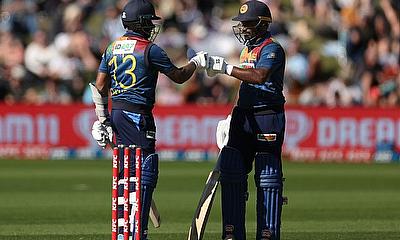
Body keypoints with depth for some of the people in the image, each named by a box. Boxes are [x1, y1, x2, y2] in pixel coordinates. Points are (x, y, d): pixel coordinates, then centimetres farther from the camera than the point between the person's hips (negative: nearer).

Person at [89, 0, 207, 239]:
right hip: (138, 114, -8)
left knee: (126, 171, 15)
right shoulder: (150, 49, -9)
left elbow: (100, 86, 12)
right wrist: (196, 62, 18)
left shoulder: (113, 48, 11)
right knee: (146, 171, -5)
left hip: (116, 113, 8)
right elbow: (178, 76, 0)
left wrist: (103, 118, 18)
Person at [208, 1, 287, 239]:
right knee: (231, 172, 3)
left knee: (268, 179, -5)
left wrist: (226, 68, -30)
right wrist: (233, 118, 20)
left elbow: (259, 77, -29)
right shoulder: (247, 50, 18)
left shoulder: (272, 49, -10)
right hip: (243, 117, 9)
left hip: (268, 118, -9)